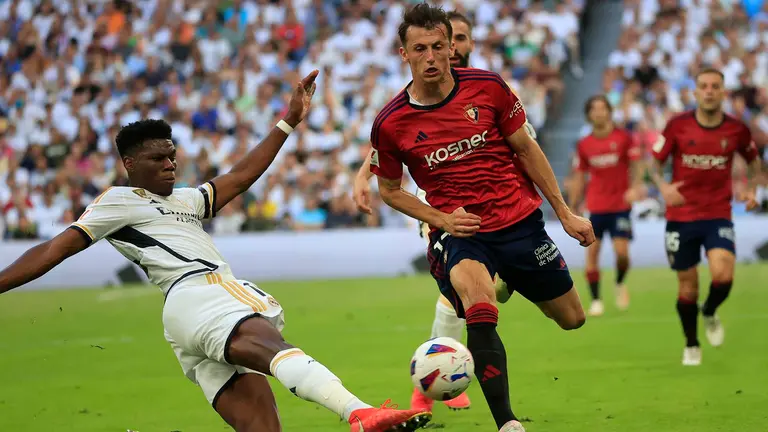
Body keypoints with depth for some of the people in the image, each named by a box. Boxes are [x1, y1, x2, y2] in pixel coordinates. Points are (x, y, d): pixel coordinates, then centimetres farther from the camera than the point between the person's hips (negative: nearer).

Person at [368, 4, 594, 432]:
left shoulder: (488, 87, -7)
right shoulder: (390, 124, -9)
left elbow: (526, 149, 6)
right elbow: (390, 190, 7)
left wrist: (565, 211, 6)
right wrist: (442, 220, -8)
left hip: (520, 219, 2)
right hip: (459, 233, -2)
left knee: (572, 318, 11)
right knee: (479, 309, -33)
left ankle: (509, 282, 45)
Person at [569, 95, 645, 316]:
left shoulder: (623, 138, -3)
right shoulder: (584, 145, 4)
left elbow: (636, 166, -2)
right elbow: (579, 178, 11)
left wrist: (635, 187, -21)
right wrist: (572, 209, 11)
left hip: (620, 205, -2)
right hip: (595, 206, 2)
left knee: (622, 251, -10)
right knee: (592, 251, -5)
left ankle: (620, 284, 21)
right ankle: (596, 300, 4)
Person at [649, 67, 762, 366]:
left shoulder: (736, 129, -3)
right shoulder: (677, 126, -7)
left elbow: (754, 161, 15)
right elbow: (655, 163, 1)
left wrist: (752, 190, -1)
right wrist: (663, 186, -19)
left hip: (718, 216, 0)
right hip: (680, 216, 0)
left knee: (723, 274, -22)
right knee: (687, 284, 5)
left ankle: (710, 313, 12)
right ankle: (691, 345, 28)